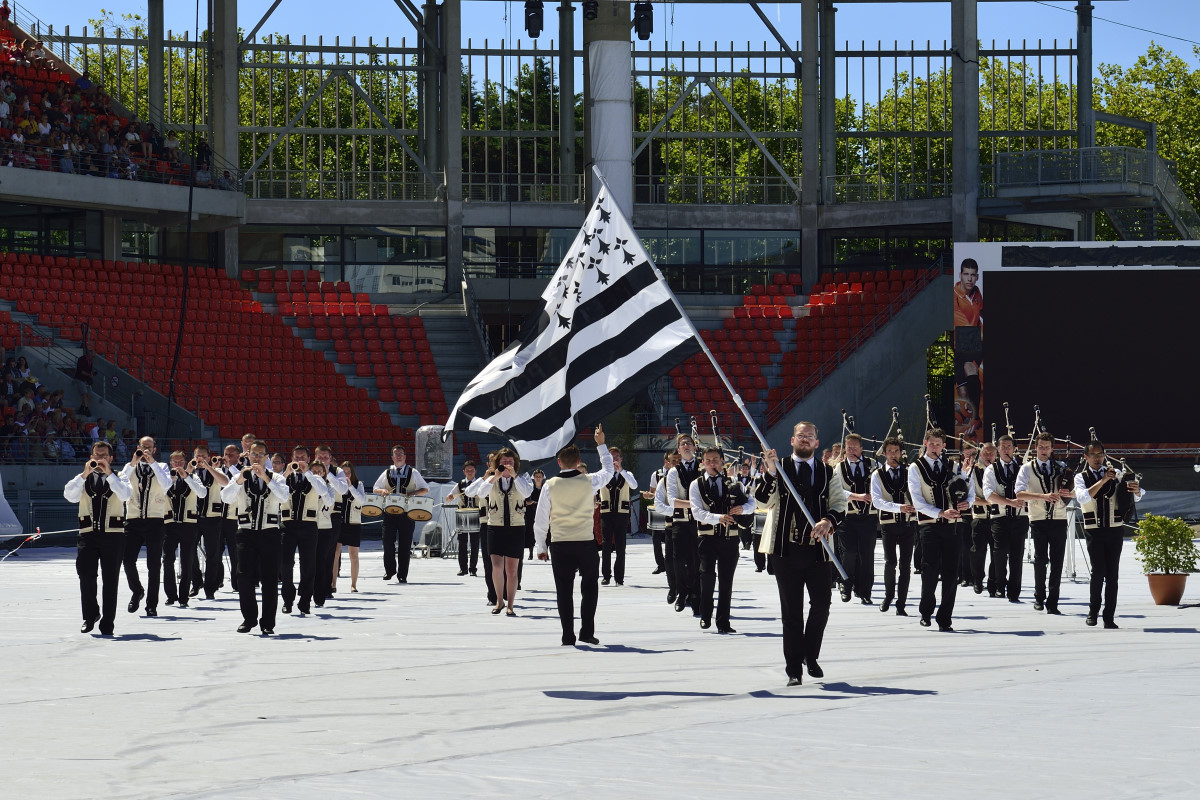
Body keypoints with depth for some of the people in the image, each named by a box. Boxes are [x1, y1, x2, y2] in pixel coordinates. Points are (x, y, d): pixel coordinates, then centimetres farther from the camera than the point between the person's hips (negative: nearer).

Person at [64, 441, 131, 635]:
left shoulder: (118, 478, 10)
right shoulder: (83, 479, 13)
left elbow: (125, 495, -10)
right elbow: (69, 495, -4)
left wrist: (109, 473, -14)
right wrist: (84, 474, -11)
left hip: (113, 535, -1)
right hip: (88, 534, 1)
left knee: (110, 579, 1)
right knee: (85, 575, -8)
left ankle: (107, 623, 7)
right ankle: (90, 614, 12)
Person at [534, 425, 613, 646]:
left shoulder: (550, 485, -3)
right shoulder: (589, 481, -4)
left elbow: (540, 520, -1)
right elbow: (608, 470, 18)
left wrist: (541, 547, 10)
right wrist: (601, 444, 29)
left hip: (559, 545, 0)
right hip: (586, 543, 0)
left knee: (564, 590, 5)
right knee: (589, 587, 13)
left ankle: (568, 636, 4)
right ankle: (587, 631, 6)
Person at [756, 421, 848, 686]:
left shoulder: (829, 473, 12)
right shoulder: (778, 469, 7)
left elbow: (840, 506, 6)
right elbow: (763, 499, -6)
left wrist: (828, 521, -15)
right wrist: (769, 474, -22)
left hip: (818, 550, 1)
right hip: (786, 549, -1)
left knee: (821, 605, 0)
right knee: (791, 611, 0)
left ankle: (810, 655, 24)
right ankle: (794, 669, 4)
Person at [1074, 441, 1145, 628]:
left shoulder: (1116, 474, 7)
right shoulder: (1081, 477, 4)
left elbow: (1136, 497, 0)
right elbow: (1083, 497, -16)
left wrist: (1136, 490, -24)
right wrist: (1103, 480, -23)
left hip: (1115, 530, 2)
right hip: (1094, 531, -2)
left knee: (1112, 574, 1)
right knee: (1098, 571, -11)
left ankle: (1109, 617, 5)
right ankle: (1093, 612, 6)